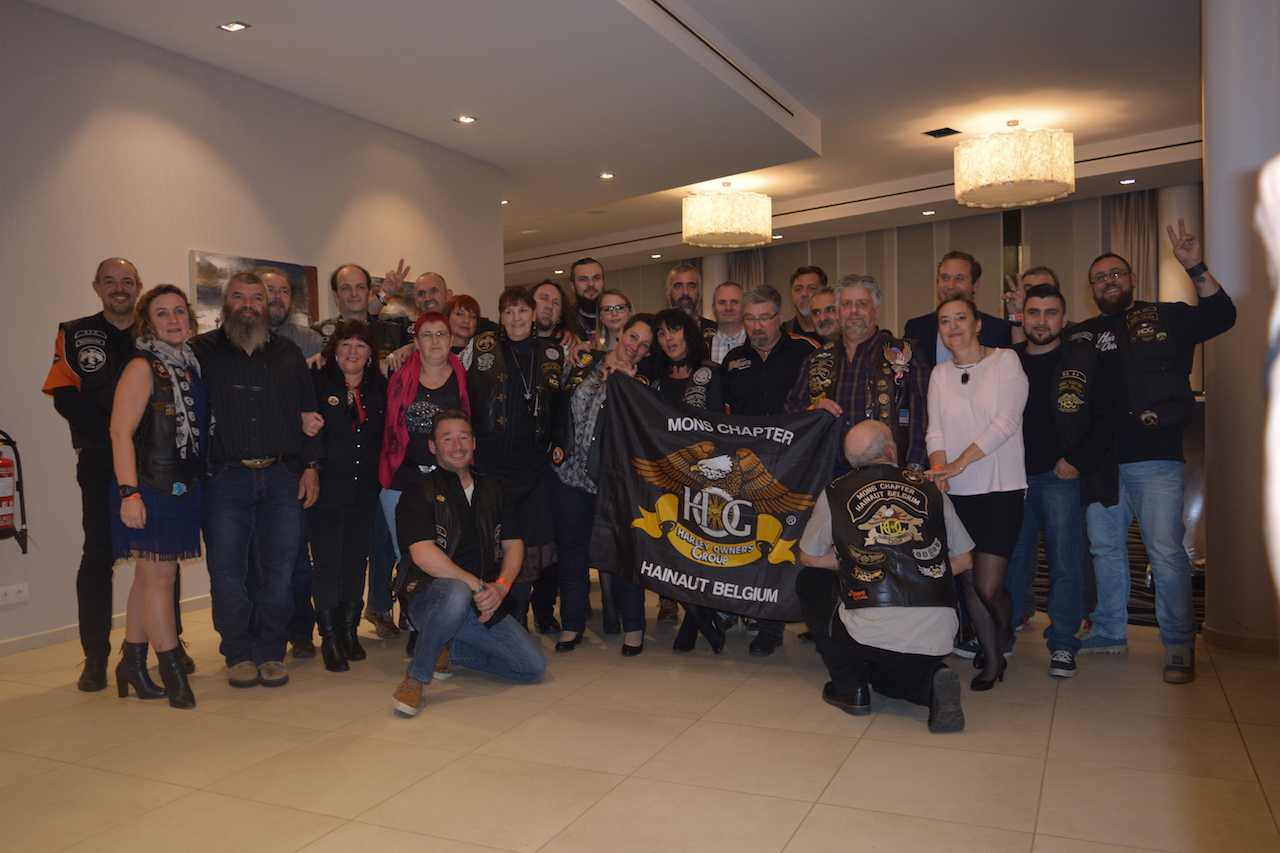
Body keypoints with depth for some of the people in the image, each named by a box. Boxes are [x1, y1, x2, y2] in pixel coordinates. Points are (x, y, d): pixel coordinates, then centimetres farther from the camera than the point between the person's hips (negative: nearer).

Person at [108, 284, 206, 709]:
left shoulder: (190, 365, 13)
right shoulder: (142, 367, -8)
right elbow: (121, 432, -14)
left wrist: (197, 479, 13)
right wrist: (129, 493, -19)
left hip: (183, 487, 7)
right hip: (149, 487, -7)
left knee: (150, 576, 12)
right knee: (160, 576, -3)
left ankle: (133, 663, 22)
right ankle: (172, 670, 6)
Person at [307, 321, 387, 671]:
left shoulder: (380, 387, 8)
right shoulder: (318, 381, -2)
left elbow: (387, 435, 13)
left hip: (365, 493, 3)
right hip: (326, 490, -3)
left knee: (356, 563, 10)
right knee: (328, 564, 1)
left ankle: (350, 630, 25)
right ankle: (329, 637, 14)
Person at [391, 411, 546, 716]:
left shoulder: (491, 490, 15)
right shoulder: (419, 493, -3)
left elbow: (513, 544, 12)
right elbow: (423, 555, -16)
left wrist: (501, 586, -8)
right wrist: (479, 585, -19)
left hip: (485, 609, 6)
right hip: (432, 601, -5)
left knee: (534, 668, -7)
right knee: (456, 592, -40)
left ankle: (453, 649, 14)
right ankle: (416, 678, -17)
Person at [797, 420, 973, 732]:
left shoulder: (836, 493, 4)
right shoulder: (929, 489, 9)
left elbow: (809, 558, 17)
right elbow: (964, 560, 17)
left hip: (872, 634, -4)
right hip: (937, 637, 4)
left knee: (809, 581, 24)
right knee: (885, 675, 36)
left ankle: (851, 688, 18)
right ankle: (931, 679, 2)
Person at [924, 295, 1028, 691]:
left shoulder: (1005, 361, -1)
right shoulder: (939, 374, 11)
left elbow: (1006, 422, -11)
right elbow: (936, 430, 5)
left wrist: (959, 463, -18)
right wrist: (939, 469, -15)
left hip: (1000, 488, -4)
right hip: (956, 492, 4)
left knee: (988, 586, -7)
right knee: (968, 581, 7)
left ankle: (1004, 635, 24)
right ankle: (991, 658, 26)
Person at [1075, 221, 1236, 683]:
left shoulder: (1166, 317, 6)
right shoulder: (1083, 334, 14)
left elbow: (1221, 316, -6)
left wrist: (1197, 269, -17)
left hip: (1154, 459, -4)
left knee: (1166, 552, -6)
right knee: (1105, 548, 12)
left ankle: (1179, 646, 6)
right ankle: (1110, 631, 26)